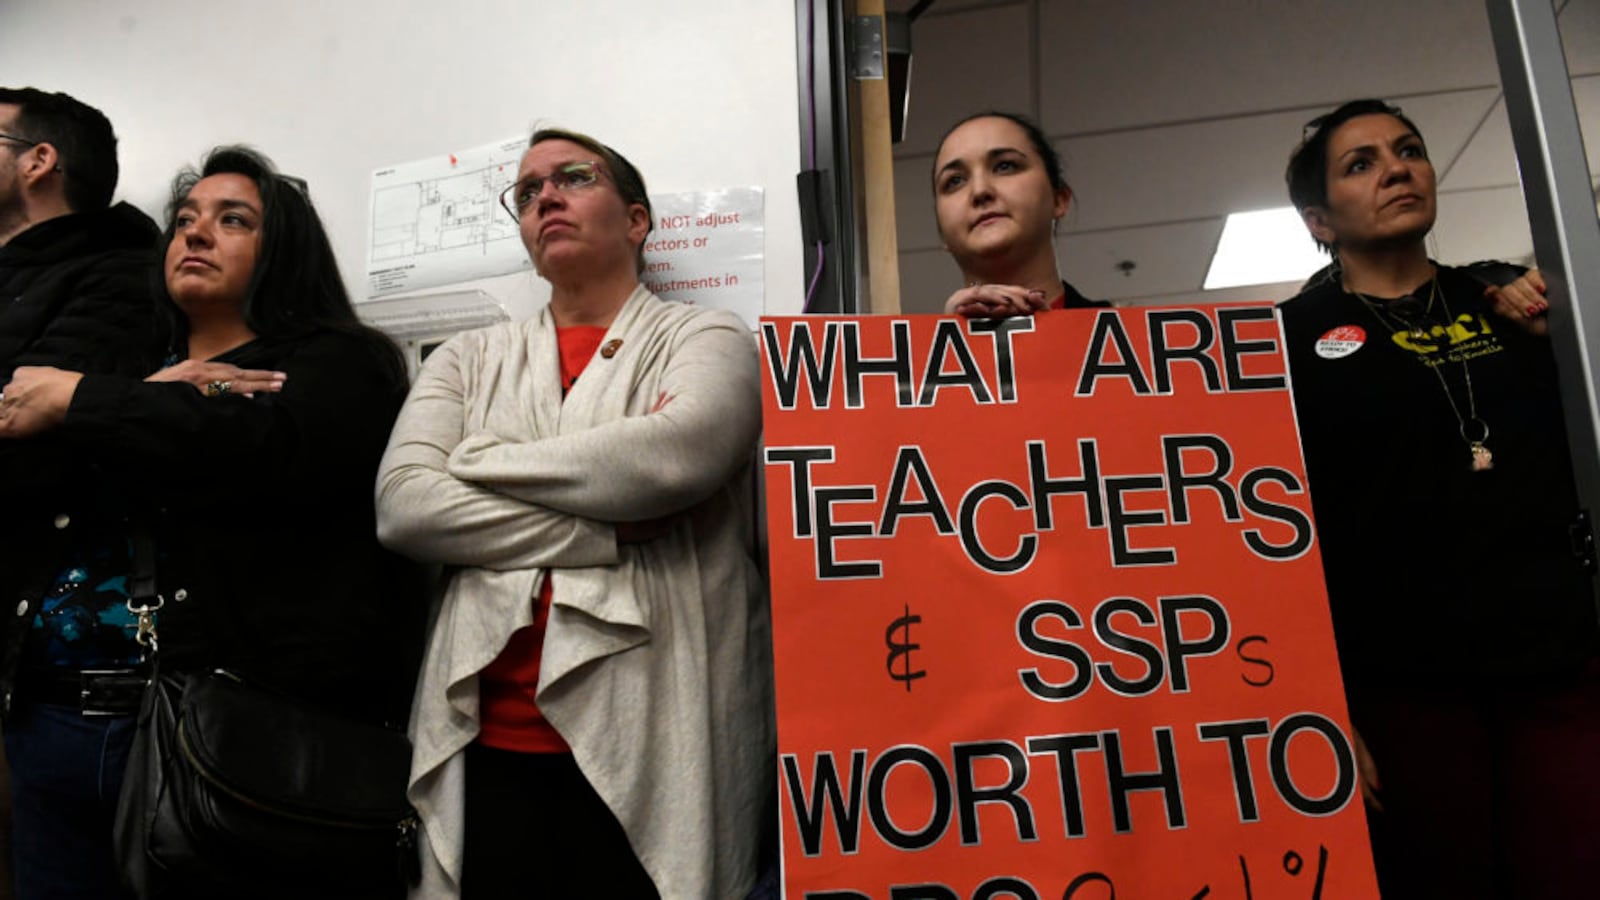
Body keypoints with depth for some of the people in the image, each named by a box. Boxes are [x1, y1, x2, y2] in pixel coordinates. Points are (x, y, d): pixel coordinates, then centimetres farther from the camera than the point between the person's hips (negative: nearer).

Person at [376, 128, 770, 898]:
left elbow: (676, 453, -18)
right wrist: (605, 534, -13)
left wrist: (480, 461, -5)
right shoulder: (469, 359, 13)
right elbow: (402, 504, -2)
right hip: (491, 743, 3)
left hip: (650, 747, -2)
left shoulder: (706, 340, 3)